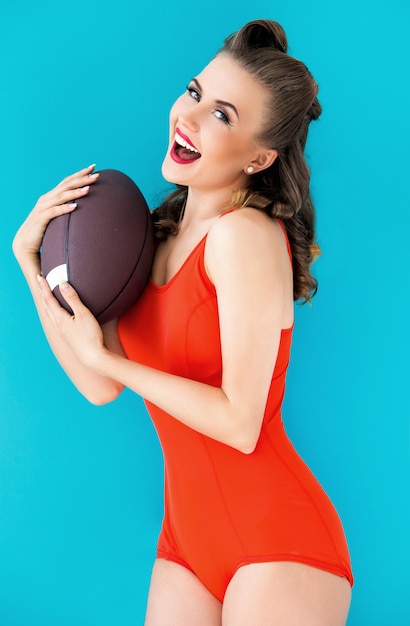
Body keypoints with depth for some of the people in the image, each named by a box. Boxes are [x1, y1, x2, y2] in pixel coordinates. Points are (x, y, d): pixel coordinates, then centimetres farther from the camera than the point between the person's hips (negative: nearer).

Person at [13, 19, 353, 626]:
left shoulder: (246, 233, -16)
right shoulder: (160, 235, 6)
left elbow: (239, 423, -19)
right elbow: (100, 387, 2)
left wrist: (102, 355, -13)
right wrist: (28, 256, 2)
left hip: (277, 539, -6)